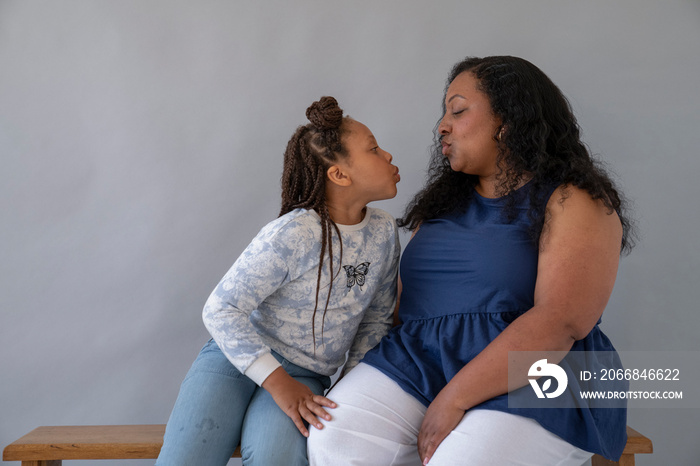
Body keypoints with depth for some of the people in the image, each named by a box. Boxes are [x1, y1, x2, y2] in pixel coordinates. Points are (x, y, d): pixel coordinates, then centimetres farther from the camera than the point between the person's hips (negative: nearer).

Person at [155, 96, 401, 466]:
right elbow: (221, 309, -18)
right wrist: (278, 382, -21)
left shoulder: (384, 232, 0)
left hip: (305, 376, 3)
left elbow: (377, 317, 12)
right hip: (237, 356, -3)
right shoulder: (292, 234, -19)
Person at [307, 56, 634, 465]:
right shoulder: (445, 199, 18)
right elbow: (407, 293, 17)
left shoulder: (575, 202, -5)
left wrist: (453, 399, -21)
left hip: (529, 382, -4)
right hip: (419, 360, 5)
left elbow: (561, 323, -17)